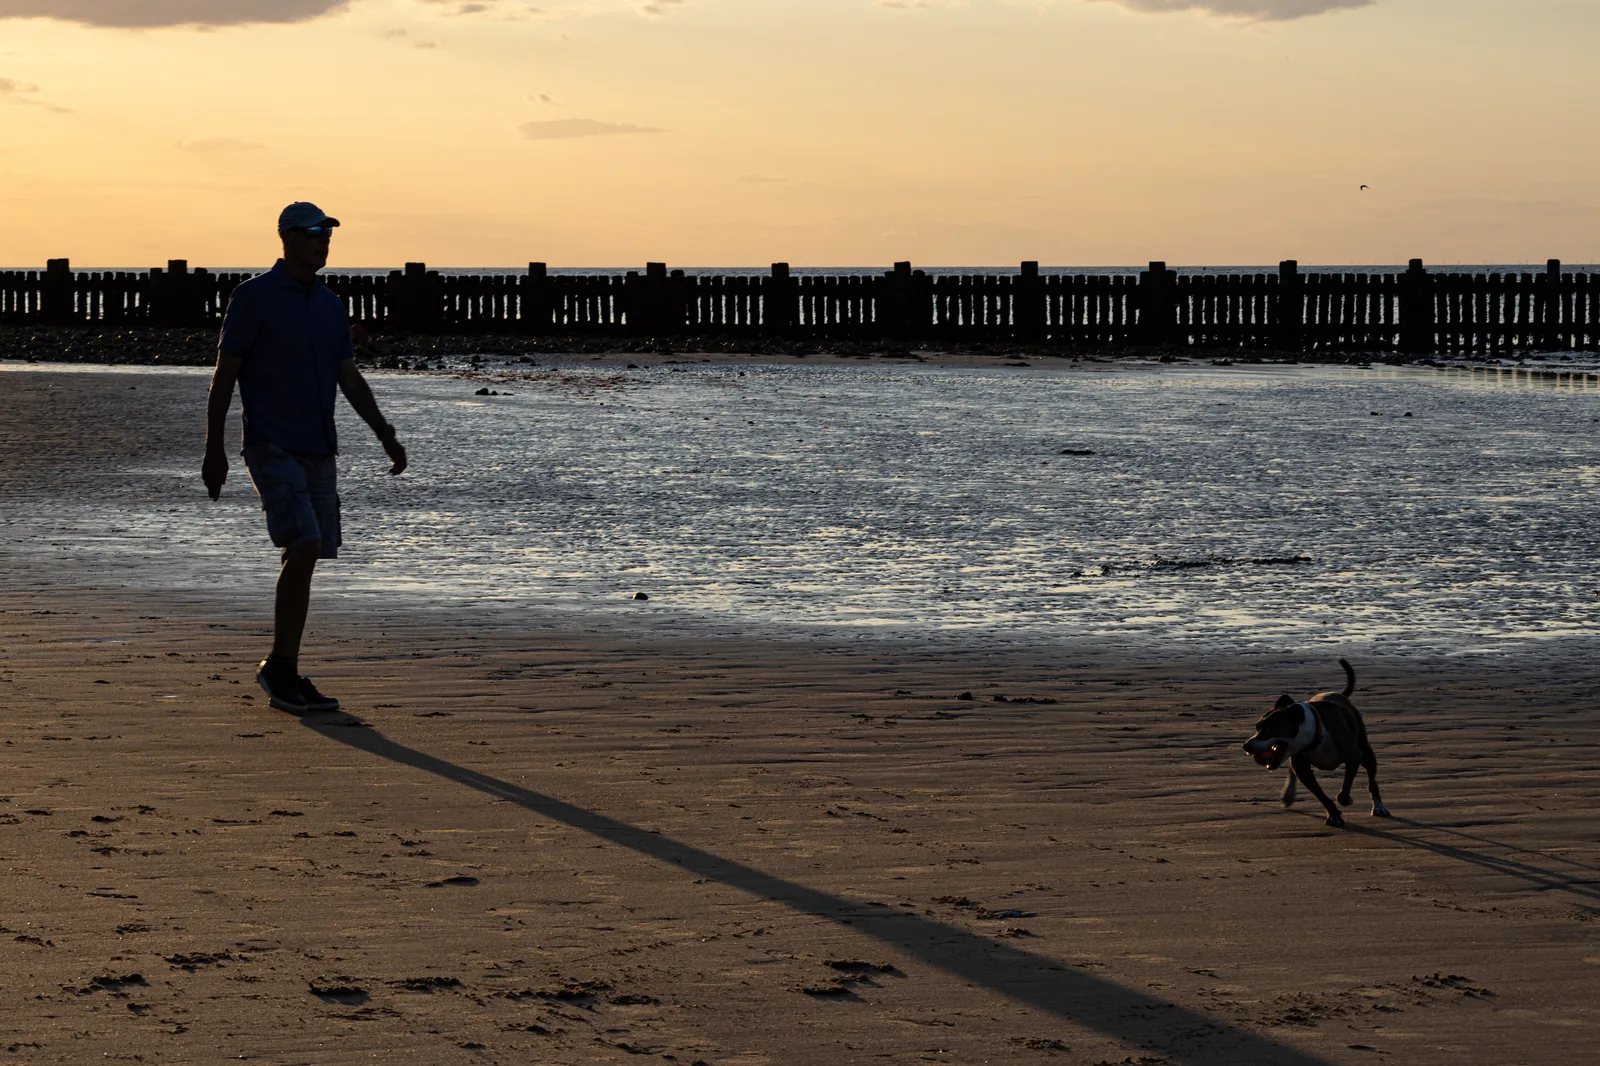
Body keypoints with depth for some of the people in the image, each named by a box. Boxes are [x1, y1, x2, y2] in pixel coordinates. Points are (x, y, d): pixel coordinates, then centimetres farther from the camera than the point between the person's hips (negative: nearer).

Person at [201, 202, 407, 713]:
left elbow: (350, 378, 14)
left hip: (318, 453, 7)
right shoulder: (253, 297, -6)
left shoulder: (330, 305, 13)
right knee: (304, 548, -19)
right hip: (272, 449, -7)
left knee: (304, 559, 6)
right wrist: (213, 450, -10)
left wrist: (385, 435, 3)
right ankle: (278, 665, -9)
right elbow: (224, 374, -6)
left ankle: (286, 677, 12)